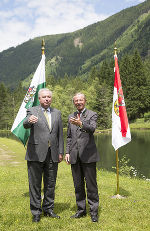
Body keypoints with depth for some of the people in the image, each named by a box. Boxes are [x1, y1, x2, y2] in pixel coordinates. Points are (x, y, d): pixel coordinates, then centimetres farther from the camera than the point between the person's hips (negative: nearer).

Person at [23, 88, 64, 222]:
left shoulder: (57, 113, 13)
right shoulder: (32, 111, 1)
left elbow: (60, 134, 13)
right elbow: (25, 125, -18)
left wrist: (61, 152, 8)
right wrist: (29, 121, -42)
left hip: (52, 154, 4)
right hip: (36, 154, -3)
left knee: (51, 184, 12)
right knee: (35, 184, 4)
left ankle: (48, 209, 27)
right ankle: (36, 212, 17)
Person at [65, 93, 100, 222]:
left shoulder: (92, 115, 2)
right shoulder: (71, 117, 16)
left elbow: (92, 129, -18)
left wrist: (80, 124, -36)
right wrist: (67, 152, 9)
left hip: (88, 155, -4)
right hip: (75, 156, 5)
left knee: (91, 185, 0)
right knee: (78, 185, 11)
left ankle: (94, 211, 11)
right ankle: (81, 209, 24)